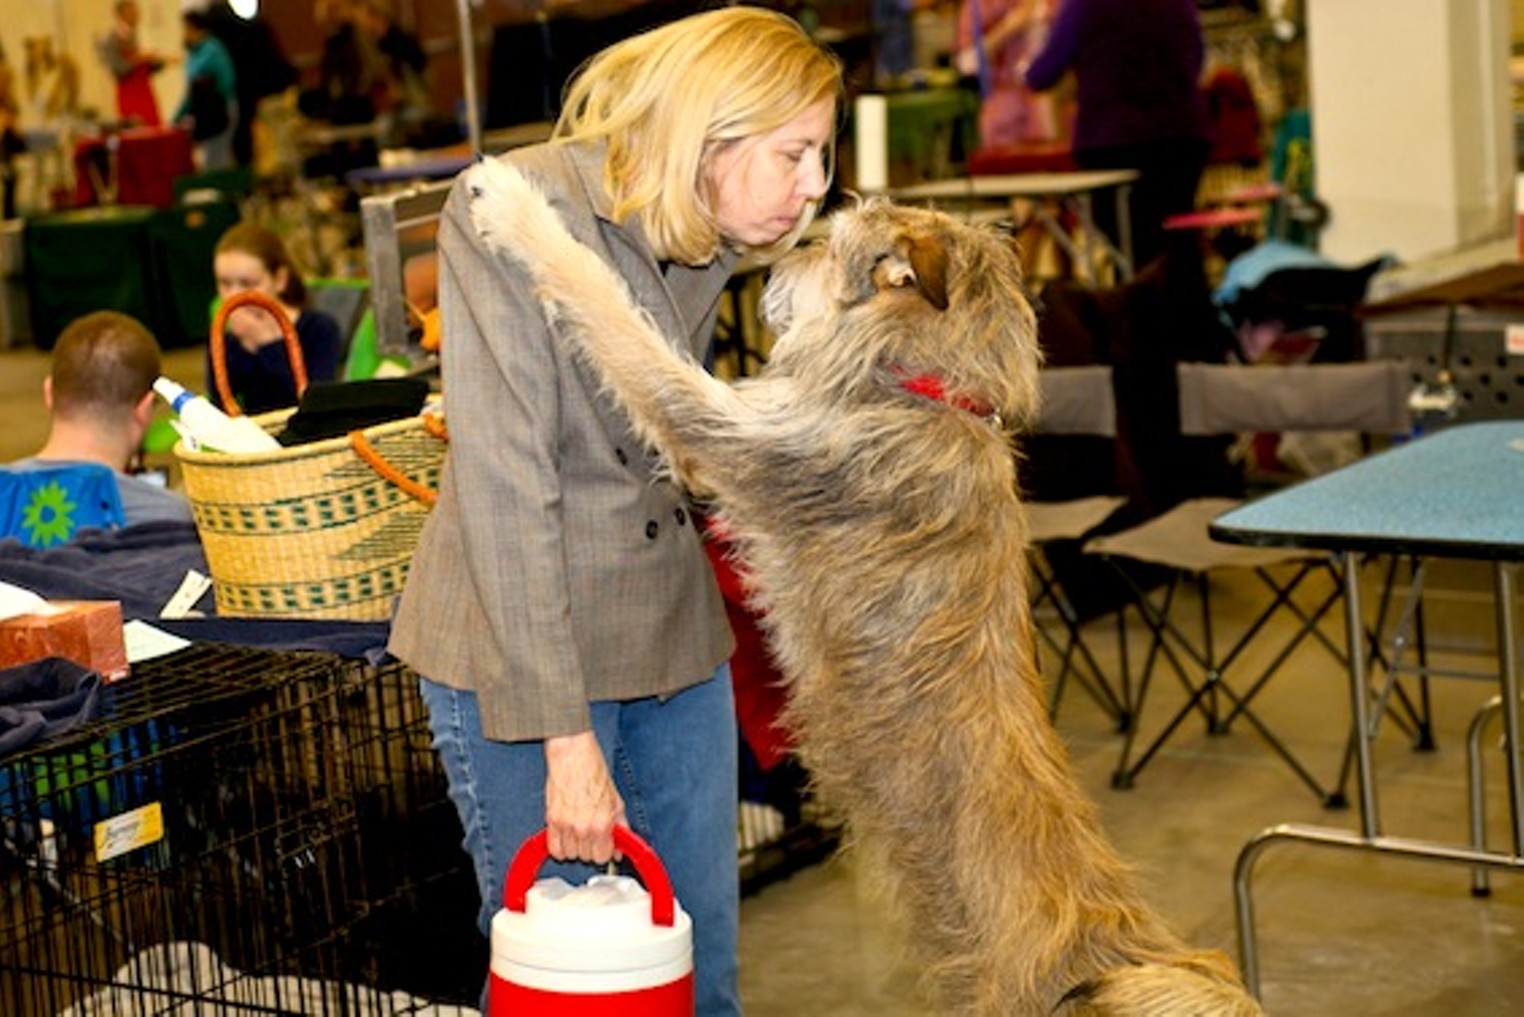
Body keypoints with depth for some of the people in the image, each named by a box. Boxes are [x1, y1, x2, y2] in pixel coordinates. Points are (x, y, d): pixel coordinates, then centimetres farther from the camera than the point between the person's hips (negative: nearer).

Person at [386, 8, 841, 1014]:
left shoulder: (707, 236, 5)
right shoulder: (512, 212, -17)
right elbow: (505, 484, -21)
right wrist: (563, 737, -23)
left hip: (674, 640, 7)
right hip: (519, 649, -7)